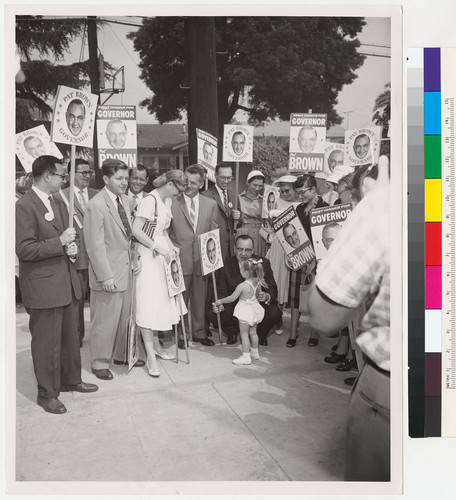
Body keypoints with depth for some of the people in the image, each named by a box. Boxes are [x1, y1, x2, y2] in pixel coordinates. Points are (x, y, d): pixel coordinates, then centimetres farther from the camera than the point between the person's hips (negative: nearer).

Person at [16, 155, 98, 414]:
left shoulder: (58, 203, 12)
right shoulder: (25, 206, -15)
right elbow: (24, 250, -19)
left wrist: (72, 247, 2)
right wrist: (60, 242, -20)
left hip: (67, 281, 8)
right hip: (43, 285, -8)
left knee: (71, 336, 19)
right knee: (47, 342, 4)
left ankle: (70, 380, 37)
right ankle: (47, 393, 20)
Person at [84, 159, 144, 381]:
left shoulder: (125, 200, 8)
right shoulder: (96, 206, -16)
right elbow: (95, 245, -17)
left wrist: (133, 260, 9)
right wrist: (105, 276, -19)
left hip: (126, 268, 8)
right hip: (108, 273, -7)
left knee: (125, 316, 18)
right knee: (104, 320, 5)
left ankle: (121, 354, 36)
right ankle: (100, 363, 22)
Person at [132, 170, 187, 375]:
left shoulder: (167, 200, 10)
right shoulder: (150, 200, -17)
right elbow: (136, 231, -22)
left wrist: (171, 246, 4)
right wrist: (159, 248, -21)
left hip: (162, 256, 9)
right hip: (149, 257, -9)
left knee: (161, 302, 15)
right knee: (148, 305, -4)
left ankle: (156, 345, 29)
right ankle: (151, 357, 1)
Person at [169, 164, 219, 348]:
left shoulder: (211, 204, 7)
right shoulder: (172, 203, -3)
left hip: (202, 259, 3)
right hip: (180, 258, -2)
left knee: (200, 299, 12)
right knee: (179, 299, 6)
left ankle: (199, 333, 27)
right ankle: (180, 335, 20)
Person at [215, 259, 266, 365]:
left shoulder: (242, 286, -25)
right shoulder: (257, 283, -4)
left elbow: (232, 298, -16)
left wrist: (220, 301, -2)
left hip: (245, 311, -8)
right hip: (254, 308, 8)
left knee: (244, 334, 3)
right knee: (253, 332, 21)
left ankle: (246, 357, 6)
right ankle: (255, 352, 34)